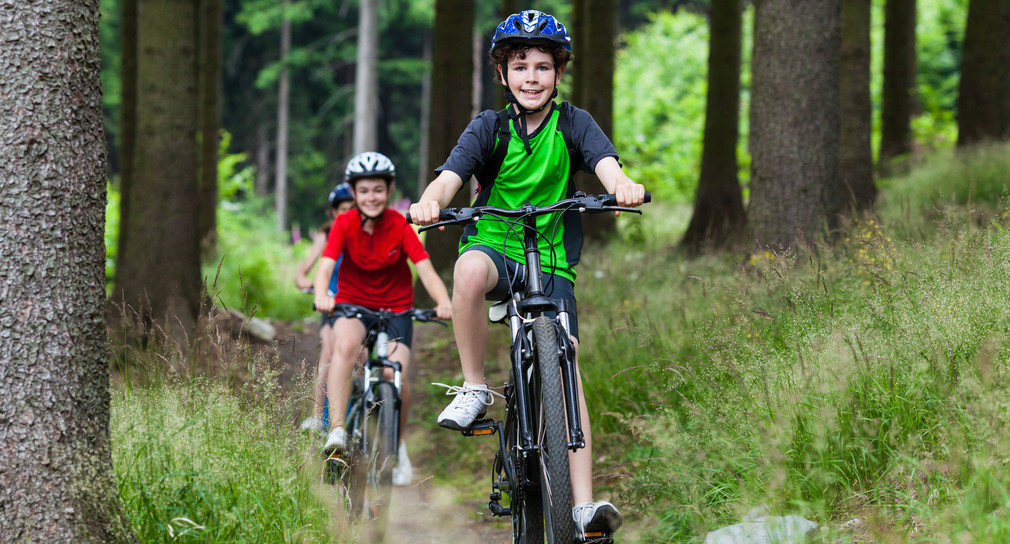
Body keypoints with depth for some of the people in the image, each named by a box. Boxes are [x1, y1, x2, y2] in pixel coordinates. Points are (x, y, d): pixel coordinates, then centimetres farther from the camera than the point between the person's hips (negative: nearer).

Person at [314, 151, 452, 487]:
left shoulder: (400, 226, -12)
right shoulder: (344, 224, -12)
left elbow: (426, 270, -21)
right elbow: (325, 267, -24)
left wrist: (443, 302, -41)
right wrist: (322, 296, -46)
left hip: (396, 307, 0)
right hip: (353, 304, 0)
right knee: (345, 345, -34)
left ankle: (398, 444, 12)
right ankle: (336, 431, -37)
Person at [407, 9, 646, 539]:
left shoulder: (573, 123, 1)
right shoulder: (489, 128, -1)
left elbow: (607, 165, -17)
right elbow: (449, 177, -16)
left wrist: (624, 187, -42)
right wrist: (429, 201, -40)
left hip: (552, 263, 1)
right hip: (494, 247, 0)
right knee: (470, 268, -38)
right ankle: (473, 387, -19)